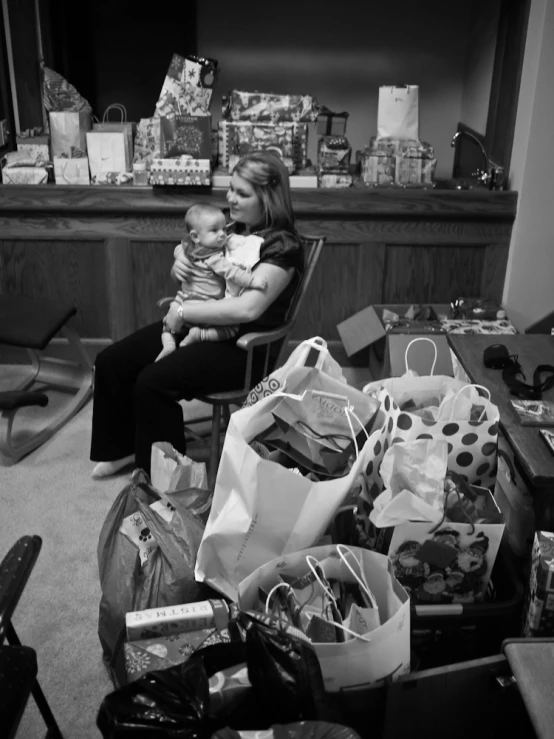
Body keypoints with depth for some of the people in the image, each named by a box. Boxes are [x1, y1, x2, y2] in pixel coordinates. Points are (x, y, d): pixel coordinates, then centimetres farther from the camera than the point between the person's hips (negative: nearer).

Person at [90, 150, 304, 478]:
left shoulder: (282, 246, -15)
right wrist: (179, 263, -5)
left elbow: (247, 308, -29)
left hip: (243, 347, -9)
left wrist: (183, 311, -21)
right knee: (111, 361, 1)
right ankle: (125, 448, 19)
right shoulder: (233, 229, 10)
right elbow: (193, 271, 21)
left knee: (153, 382, -27)